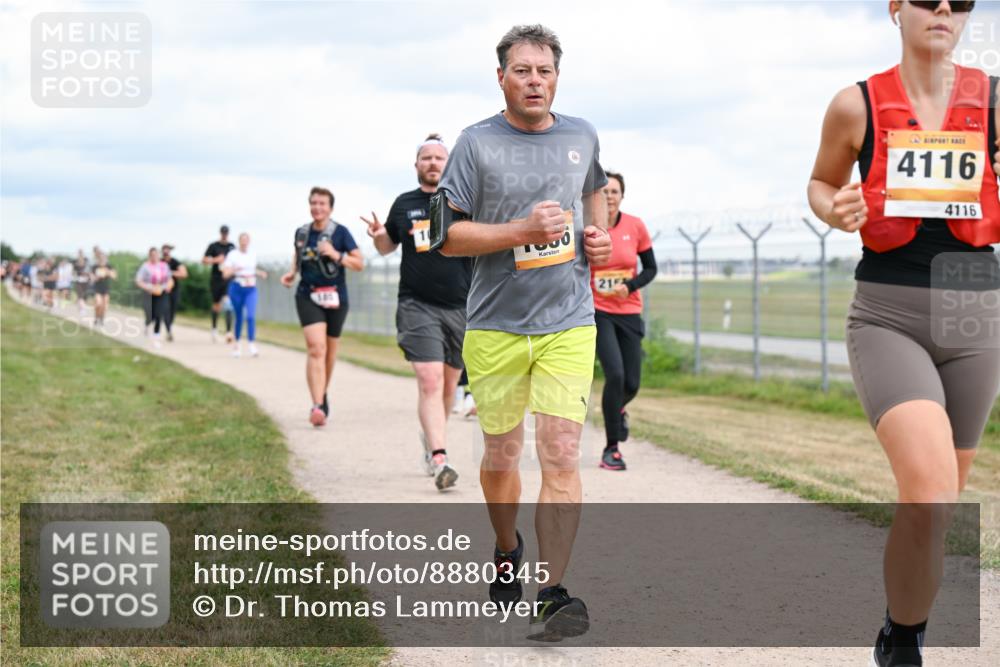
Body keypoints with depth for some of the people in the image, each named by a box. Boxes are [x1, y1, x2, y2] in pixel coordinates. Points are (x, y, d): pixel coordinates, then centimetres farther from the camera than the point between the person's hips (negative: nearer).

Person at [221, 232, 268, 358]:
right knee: (239, 317, 6)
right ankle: (237, 343, 25)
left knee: (251, 316, -15)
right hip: (237, 288, -2)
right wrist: (235, 270, -23)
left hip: (251, 289, 2)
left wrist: (260, 273, 6)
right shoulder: (233, 255, -1)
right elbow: (225, 274, -5)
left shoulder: (253, 255, 10)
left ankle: (252, 345, -19)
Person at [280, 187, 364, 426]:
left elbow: (359, 263, -4)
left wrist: (336, 255, -19)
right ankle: (317, 406, -25)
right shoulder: (301, 232, 5)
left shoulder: (340, 232, -4)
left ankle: (322, 396, 37)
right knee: (316, 348, -17)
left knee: (329, 351, 14)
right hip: (308, 297, 0)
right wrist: (292, 273, 6)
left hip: (335, 297, 0)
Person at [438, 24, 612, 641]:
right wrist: (521, 231, -17)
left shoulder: (582, 136, 9)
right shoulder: (477, 143, -3)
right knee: (500, 457, 11)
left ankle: (552, 595, -14)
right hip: (496, 323, -1)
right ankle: (507, 549, 40)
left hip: (569, 321, 1)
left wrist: (600, 235, 11)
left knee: (561, 454, -12)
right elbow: (448, 236, -6)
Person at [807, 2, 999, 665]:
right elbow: (822, 184, 15)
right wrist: (835, 211, -8)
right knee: (930, 494, -23)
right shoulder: (857, 106, -1)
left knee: (937, 503, 16)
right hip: (887, 317, -3)